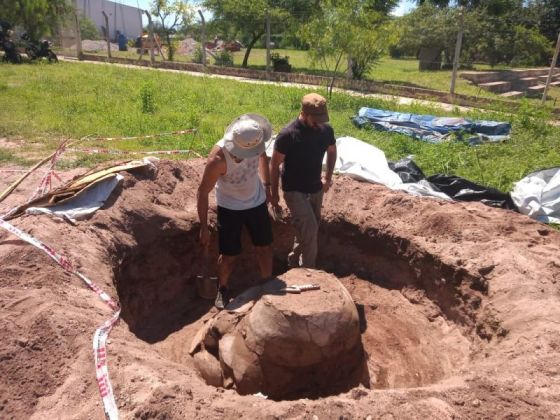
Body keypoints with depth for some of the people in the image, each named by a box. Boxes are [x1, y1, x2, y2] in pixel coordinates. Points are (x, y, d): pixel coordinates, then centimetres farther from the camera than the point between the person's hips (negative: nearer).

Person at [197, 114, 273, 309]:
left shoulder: (255, 141, -20)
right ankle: (222, 289, 36)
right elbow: (203, 192, -23)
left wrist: (266, 185, 4)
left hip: (257, 203, 4)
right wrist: (204, 228, -19)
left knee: (264, 248, 13)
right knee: (228, 256, 6)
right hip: (230, 208, -4)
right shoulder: (218, 158, -34)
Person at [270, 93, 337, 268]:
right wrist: (274, 193, -7)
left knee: (307, 231, 16)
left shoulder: (326, 130, -7)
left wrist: (328, 177, 7)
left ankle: (293, 262, 38)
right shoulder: (288, 134, -22)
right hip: (294, 191, -6)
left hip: (316, 189, 6)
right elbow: (275, 165, -12)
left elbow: (332, 152, 13)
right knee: (310, 230, -13)